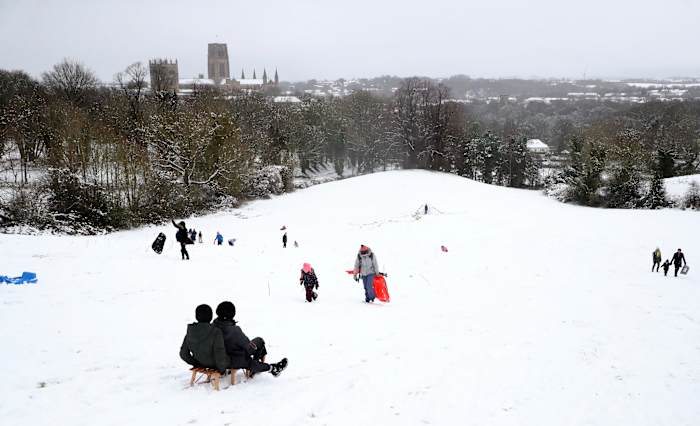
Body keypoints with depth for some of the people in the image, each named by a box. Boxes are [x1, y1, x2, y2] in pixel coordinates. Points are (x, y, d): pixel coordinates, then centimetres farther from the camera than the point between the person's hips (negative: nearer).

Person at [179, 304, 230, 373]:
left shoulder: (190, 331, -15)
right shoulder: (216, 332, -30)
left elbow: (183, 354, -7)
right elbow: (219, 355, -30)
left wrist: (196, 363, 7)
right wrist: (221, 368, -12)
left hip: (200, 363, 5)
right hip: (214, 364, -5)